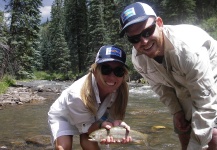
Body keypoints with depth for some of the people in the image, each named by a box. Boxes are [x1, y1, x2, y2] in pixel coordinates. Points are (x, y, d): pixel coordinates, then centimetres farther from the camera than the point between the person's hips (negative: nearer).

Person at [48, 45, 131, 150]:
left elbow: (111, 118, -18)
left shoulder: (120, 90, -30)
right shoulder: (77, 95, -43)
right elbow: (85, 126, -25)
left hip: (91, 116, 3)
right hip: (62, 116, -3)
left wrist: (117, 123, -42)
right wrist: (102, 125, -46)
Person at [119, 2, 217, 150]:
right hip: (184, 91, 6)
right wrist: (176, 111, -8)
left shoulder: (187, 47, -40)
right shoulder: (138, 59, -20)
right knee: (184, 135, 9)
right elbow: (160, 86, 1)